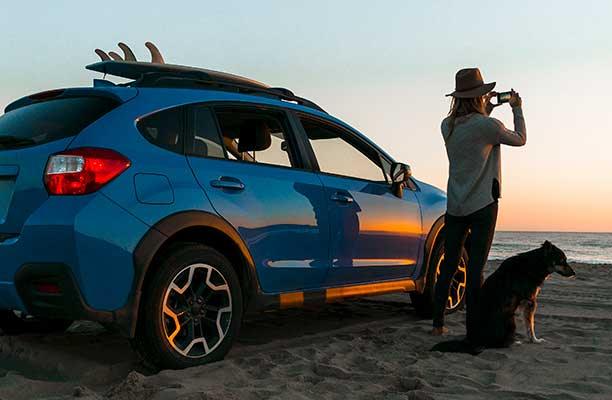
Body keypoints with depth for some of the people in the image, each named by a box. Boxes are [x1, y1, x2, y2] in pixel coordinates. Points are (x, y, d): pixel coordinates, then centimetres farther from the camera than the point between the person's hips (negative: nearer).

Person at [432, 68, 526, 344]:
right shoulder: (487, 126, -12)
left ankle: (438, 325, 16)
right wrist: (517, 109, 20)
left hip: (454, 206, 5)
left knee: (448, 266, 12)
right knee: (475, 269, -4)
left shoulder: (447, 126, 3)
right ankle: (472, 332, 0)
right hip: (483, 205, -5)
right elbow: (520, 139, 7)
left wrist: (486, 110, 25)